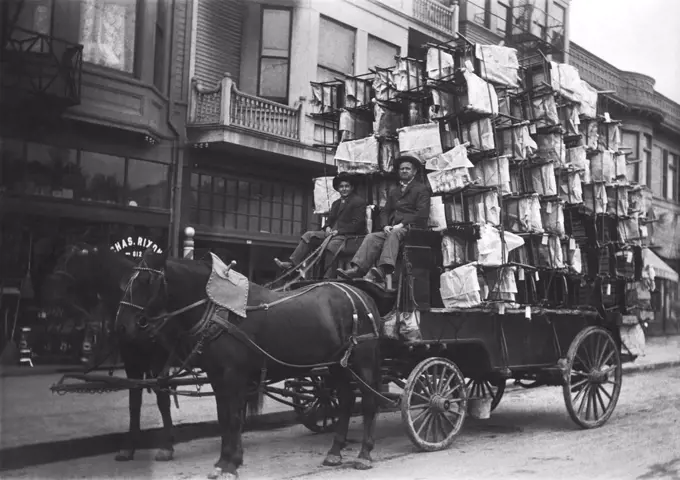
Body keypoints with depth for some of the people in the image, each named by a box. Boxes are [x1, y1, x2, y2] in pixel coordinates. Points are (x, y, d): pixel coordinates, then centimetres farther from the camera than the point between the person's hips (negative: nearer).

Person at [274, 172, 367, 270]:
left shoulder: (359, 202, -2)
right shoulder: (336, 203, 25)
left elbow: (357, 224, -12)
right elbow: (330, 220, 24)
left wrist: (338, 231, -17)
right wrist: (328, 227, -1)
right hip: (334, 233, 8)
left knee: (331, 245, -36)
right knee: (308, 235, -5)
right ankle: (293, 263, -12)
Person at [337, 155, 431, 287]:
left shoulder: (422, 189, 8)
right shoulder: (393, 191, 27)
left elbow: (422, 213, -6)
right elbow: (385, 212, 20)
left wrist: (402, 224, -15)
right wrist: (385, 225, -3)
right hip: (393, 229, 6)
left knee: (394, 234, -37)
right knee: (372, 237, -21)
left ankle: (384, 269, -55)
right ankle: (357, 269, -38)